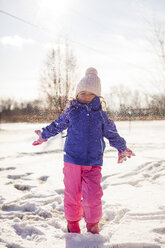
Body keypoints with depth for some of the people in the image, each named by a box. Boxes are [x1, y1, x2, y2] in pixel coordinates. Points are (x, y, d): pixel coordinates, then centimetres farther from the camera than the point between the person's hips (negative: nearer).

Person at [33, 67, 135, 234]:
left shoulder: (100, 114, 6)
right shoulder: (71, 112, 4)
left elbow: (112, 134, 19)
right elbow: (57, 125, 22)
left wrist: (122, 148, 28)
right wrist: (44, 136, 32)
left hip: (93, 163, 0)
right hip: (72, 160, 0)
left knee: (92, 196, -9)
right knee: (72, 194, 7)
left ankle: (92, 225, 17)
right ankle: (72, 223, 32)